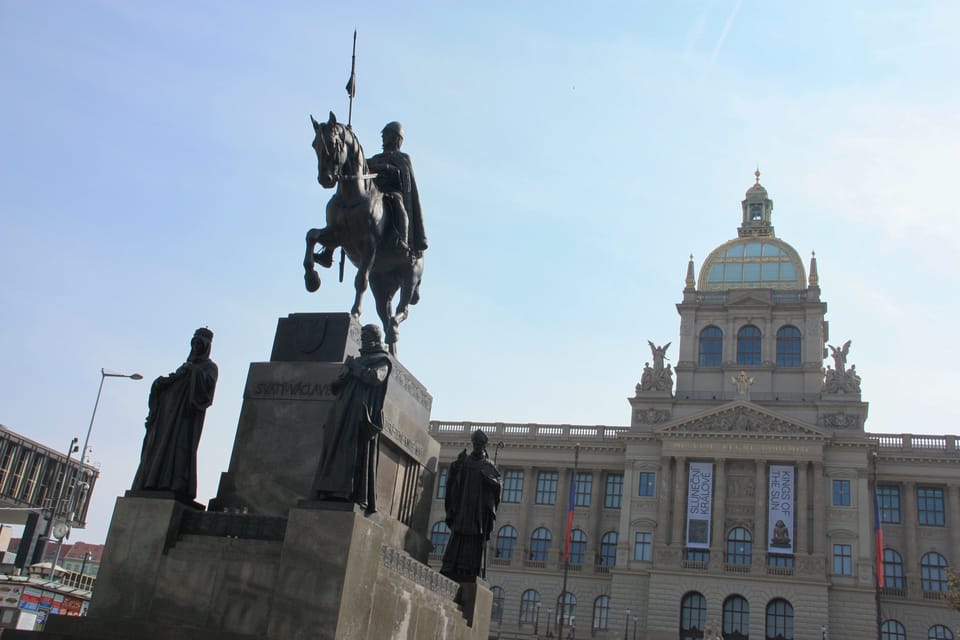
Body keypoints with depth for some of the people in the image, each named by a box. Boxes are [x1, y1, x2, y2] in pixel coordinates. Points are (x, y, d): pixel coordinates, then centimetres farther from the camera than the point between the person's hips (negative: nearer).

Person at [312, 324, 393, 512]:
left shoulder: (382, 360, 10)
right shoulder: (358, 360, 29)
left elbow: (374, 377, -12)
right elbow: (336, 386, 22)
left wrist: (355, 366, -1)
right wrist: (346, 371, 2)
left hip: (362, 413, -7)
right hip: (343, 412, 7)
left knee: (355, 450, -17)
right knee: (335, 448, -5)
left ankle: (354, 493, -24)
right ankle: (333, 490, -11)